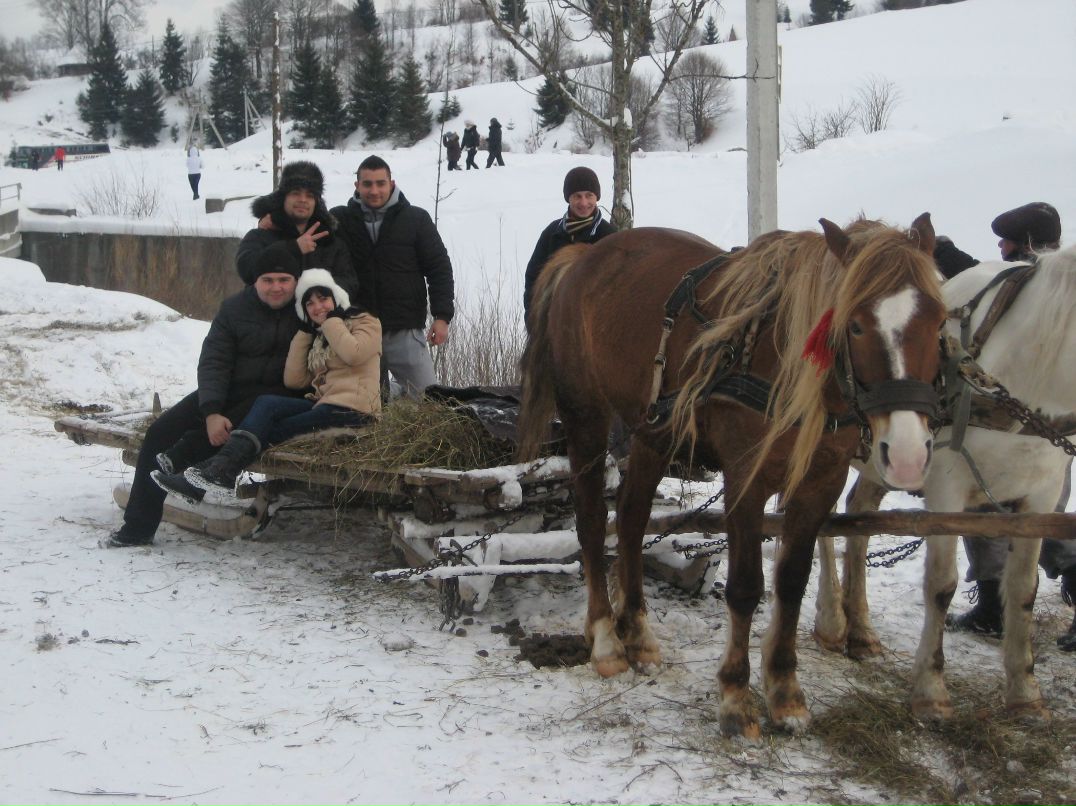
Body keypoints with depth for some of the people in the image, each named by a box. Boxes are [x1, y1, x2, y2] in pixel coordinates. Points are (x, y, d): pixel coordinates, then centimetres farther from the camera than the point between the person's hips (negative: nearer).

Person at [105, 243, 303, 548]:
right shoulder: (235, 308, 0)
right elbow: (213, 362, -7)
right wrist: (212, 412, -23)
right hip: (227, 393, 3)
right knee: (160, 432, -9)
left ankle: (179, 459, -26)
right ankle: (138, 527, -5)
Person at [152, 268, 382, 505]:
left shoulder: (365, 323, 9)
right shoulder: (316, 337, 28)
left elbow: (353, 354, -15)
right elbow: (294, 380, 12)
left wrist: (333, 319, -1)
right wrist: (304, 331, 10)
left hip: (351, 409, -6)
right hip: (323, 403, 6)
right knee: (267, 402, -21)